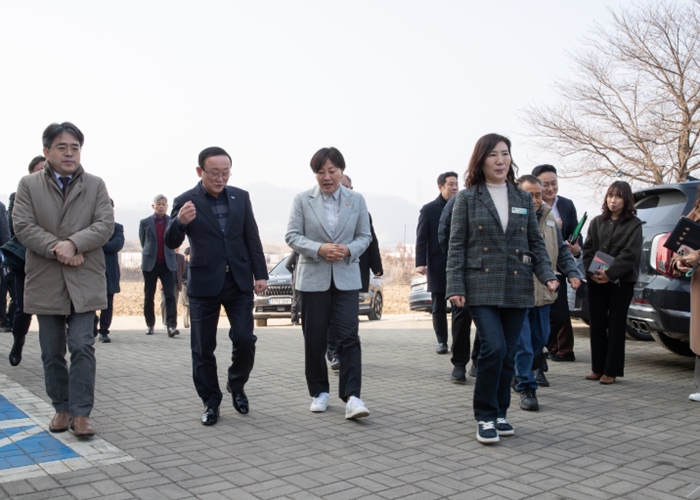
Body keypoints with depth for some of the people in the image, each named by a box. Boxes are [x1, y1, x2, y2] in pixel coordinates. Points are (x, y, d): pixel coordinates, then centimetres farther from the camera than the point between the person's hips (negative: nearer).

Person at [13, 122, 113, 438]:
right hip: (45, 281, 1)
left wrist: (73, 243, -19)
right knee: (52, 352, 9)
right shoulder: (28, 185, 7)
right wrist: (57, 249, -16)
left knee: (82, 346, -6)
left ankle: (81, 413, 2)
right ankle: (62, 408, 22)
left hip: (84, 280, -1)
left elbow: (105, 225, -4)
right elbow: (22, 226, -4)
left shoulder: (95, 185, 7)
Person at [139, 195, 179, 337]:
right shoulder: (144, 223, 4)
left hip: (168, 263, 0)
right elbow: (143, 242, 11)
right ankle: (150, 325, 19)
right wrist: (150, 253, 12)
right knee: (149, 297, 7)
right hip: (150, 264, 1)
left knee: (170, 295, -10)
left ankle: (171, 326, -14)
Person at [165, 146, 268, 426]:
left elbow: (252, 238, 8)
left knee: (245, 340, -2)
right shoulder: (185, 202, -5)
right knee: (203, 349, 5)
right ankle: (210, 402, 21)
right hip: (204, 284, -2)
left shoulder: (240, 197, 4)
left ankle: (236, 387, 24)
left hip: (239, 281, 2)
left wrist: (260, 274, 3)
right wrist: (179, 221, -33)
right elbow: (171, 243, -12)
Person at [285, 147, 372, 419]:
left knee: (349, 337, -9)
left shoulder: (356, 200, 5)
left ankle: (351, 396, -8)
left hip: (346, 278, 0)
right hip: (313, 277, 0)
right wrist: (319, 249, -18)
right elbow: (292, 235, -3)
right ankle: (319, 392, 21)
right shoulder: (302, 200, 1)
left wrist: (349, 250, -14)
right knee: (314, 340, 6)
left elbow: (365, 236, 7)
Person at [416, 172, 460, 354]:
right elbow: (421, 239, -2)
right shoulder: (428, 210, 2)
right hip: (437, 267, -1)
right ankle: (442, 341, 16)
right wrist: (420, 262, -12)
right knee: (439, 307, 6)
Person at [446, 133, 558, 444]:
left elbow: (536, 242, 14)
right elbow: (457, 245, -1)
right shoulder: (467, 198, 2)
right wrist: (455, 286, -9)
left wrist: (547, 275, -2)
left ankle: (500, 413, 22)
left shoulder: (523, 198, 12)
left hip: (517, 288, 4)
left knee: (508, 354, 7)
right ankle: (485, 416, 1)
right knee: (494, 348, -15)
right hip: (482, 287, -4)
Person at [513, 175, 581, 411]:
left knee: (540, 338, 17)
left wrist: (572, 272, 5)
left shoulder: (548, 218, 11)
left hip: (542, 293, 7)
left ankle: (521, 372, 39)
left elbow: (562, 250, 19)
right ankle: (526, 389, 4)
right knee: (522, 343, -5)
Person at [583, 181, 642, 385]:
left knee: (616, 326, 2)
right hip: (596, 281, 4)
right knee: (597, 325, 6)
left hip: (621, 282, -3)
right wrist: (592, 271, -10)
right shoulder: (597, 222, 12)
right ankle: (598, 368, 15)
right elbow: (587, 249, 6)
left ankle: (611, 371, 7)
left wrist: (610, 273, -18)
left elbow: (630, 253, -9)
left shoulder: (634, 224, 1)